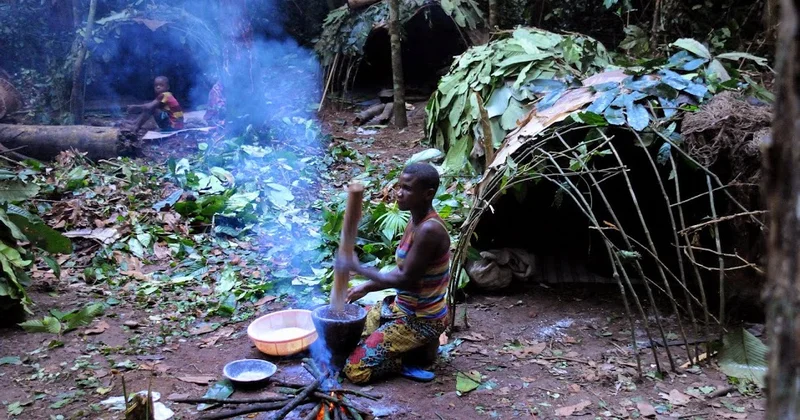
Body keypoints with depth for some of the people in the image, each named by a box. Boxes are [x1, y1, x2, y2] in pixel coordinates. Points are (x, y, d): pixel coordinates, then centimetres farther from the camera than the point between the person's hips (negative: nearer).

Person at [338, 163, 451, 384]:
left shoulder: (429, 230, -27)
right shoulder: (416, 221, 2)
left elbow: (406, 279, -25)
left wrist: (358, 268, -18)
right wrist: (366, 287, 8)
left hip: (421, 320, -10)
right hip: (403, 307, 10)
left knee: (356, 369, -13)